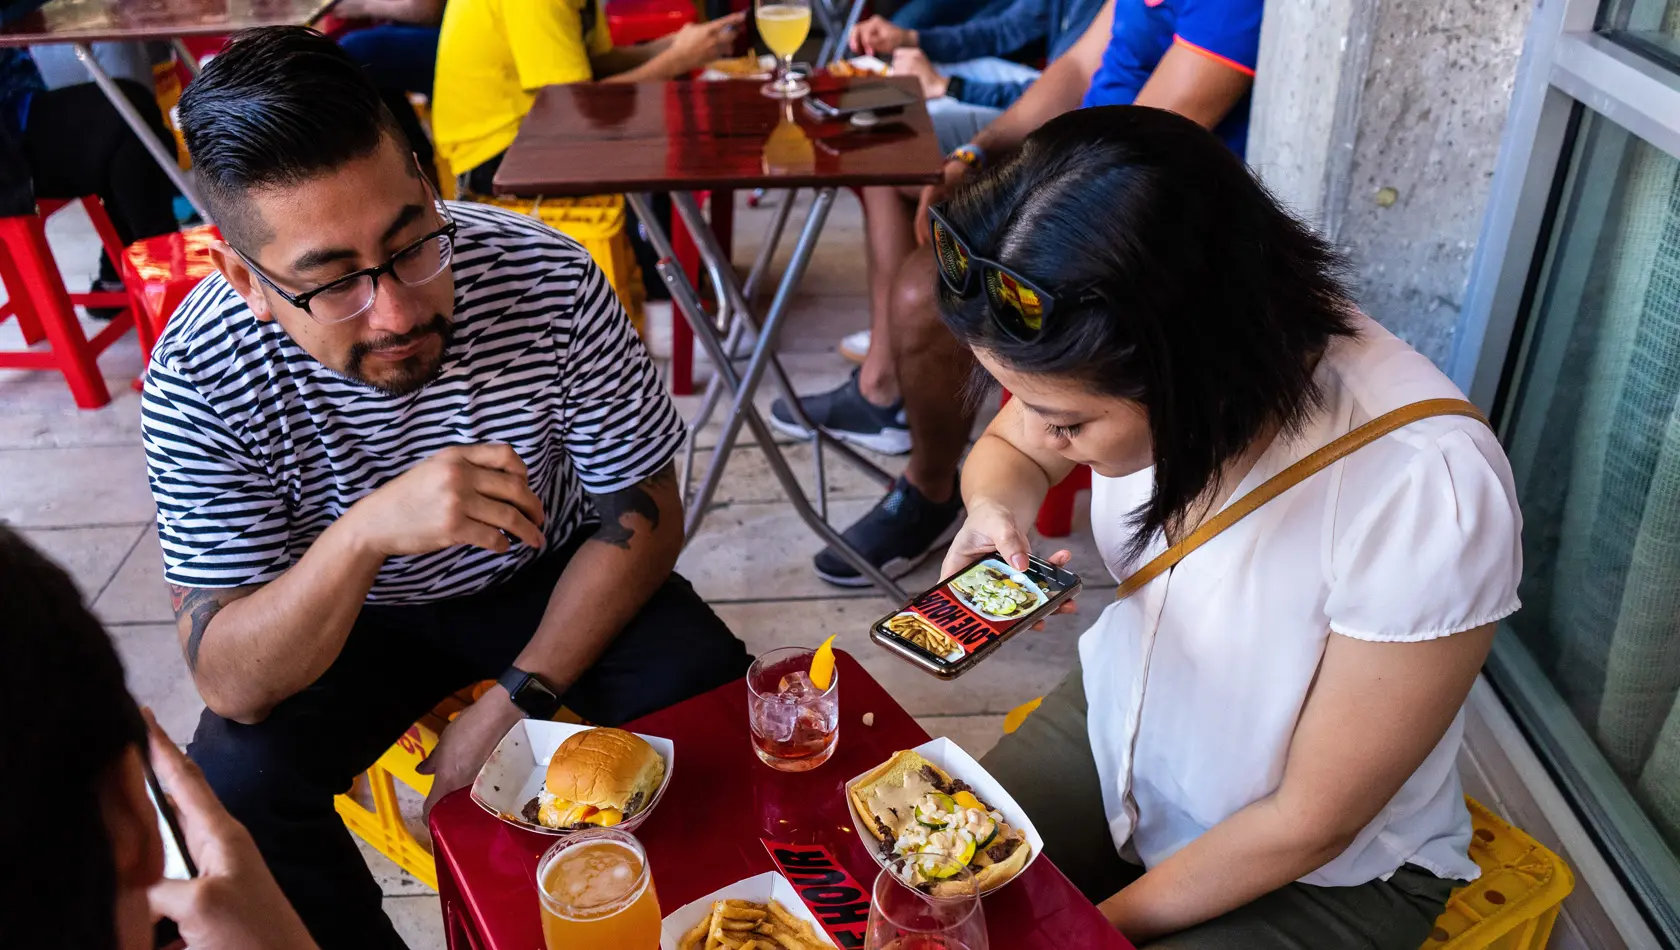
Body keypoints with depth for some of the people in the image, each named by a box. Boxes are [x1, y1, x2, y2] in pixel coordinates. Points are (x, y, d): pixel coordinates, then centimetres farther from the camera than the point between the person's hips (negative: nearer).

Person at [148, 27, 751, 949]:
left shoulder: (547, 278, -25)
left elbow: (643, 512, -14)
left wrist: (513, 701, -22)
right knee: (231, 786, -24)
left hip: (550, 579, 0)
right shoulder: (201, 379, -25)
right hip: (351, 618, 1)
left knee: (715, 705, -23)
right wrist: (363, 533, -47)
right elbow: (231, 687, -27)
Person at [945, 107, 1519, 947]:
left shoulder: (1426, 491, -35)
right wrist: (999, 510, -21)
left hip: (1322, 878, -4)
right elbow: (1010, 450, 2)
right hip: (1114, 727, 4)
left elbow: (1312, 822, -22)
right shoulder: (1123, 352, -22)